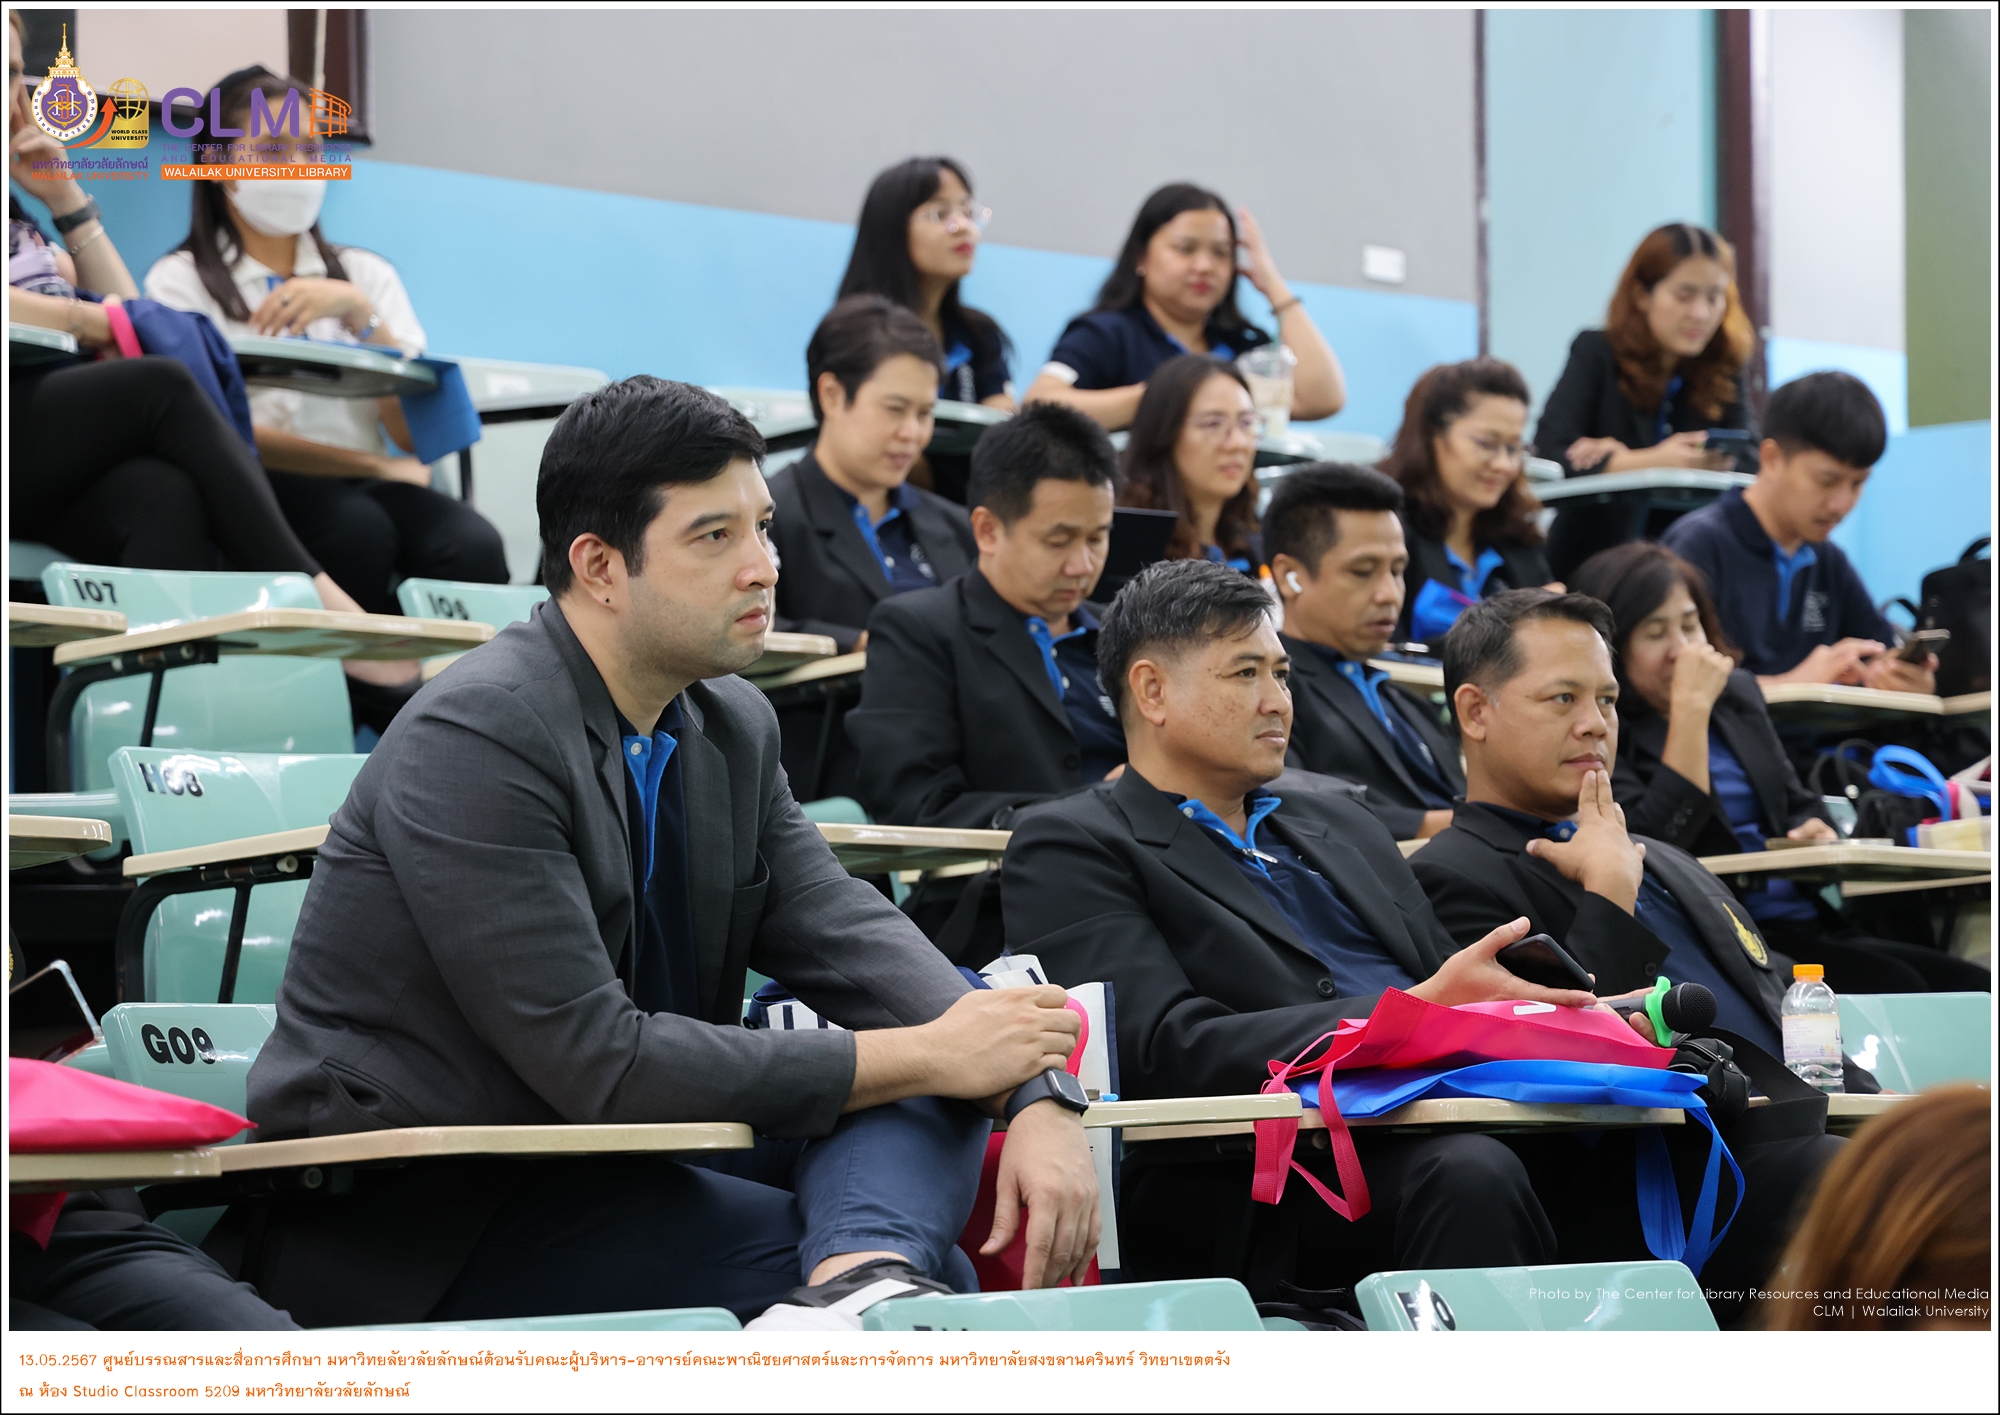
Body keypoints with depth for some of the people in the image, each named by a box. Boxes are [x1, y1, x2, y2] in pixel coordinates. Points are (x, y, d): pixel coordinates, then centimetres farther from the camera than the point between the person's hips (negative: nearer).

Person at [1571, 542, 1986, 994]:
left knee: (1969, 985, -16)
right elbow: (1656, 841, -18)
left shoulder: (1737, 693, 18)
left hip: (1810, 920, 7)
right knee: (1895, 987, -29)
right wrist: (1690, 708, -16)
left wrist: (1817, 832, 2)